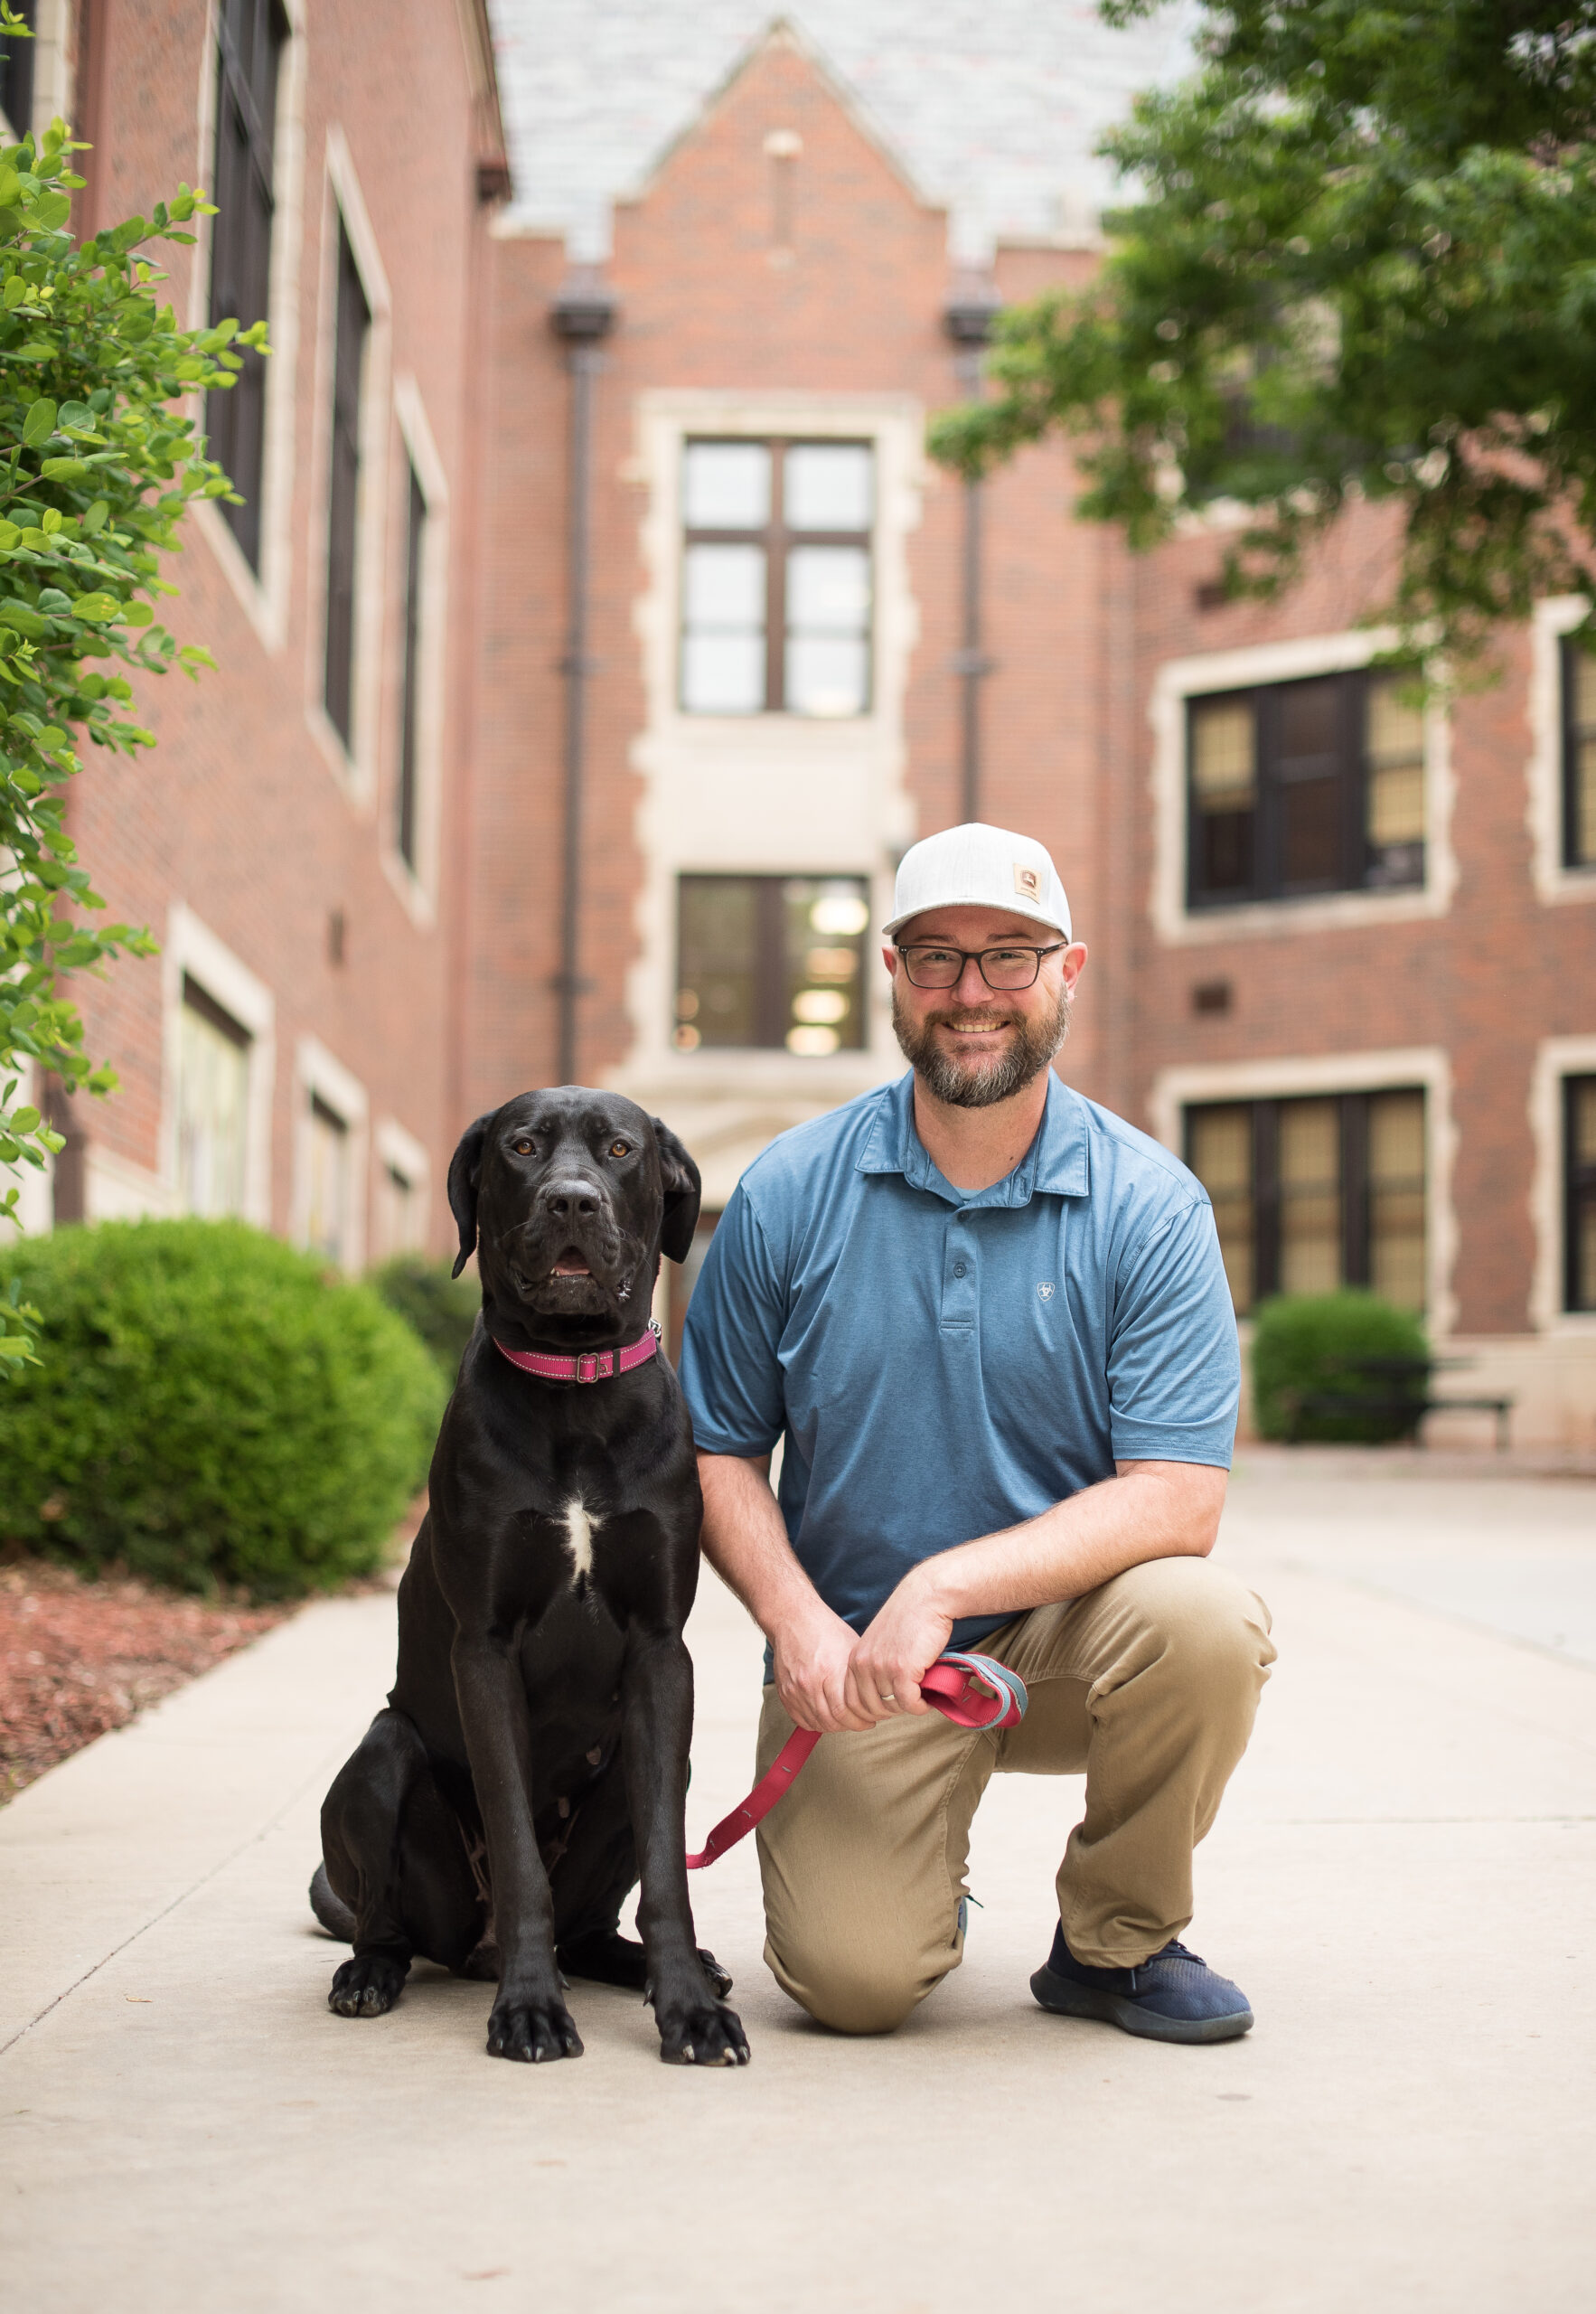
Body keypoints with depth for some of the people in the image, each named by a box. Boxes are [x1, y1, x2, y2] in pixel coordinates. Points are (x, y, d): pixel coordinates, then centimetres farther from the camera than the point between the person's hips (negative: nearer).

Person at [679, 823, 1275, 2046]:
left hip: (1066, 1627, 0)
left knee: (1204, 1621, -32)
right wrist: (798, 1622, -15)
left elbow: (1178, 1498, -15)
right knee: (855, 1978, -19)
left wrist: (944, 1586, -25)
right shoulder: (789, 1195, -3)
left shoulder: (1152, 1206, -7)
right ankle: (917, 1876, 21)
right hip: (853, 1656, 0)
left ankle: (1115, 1942, -3)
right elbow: (721, 1449, 3)